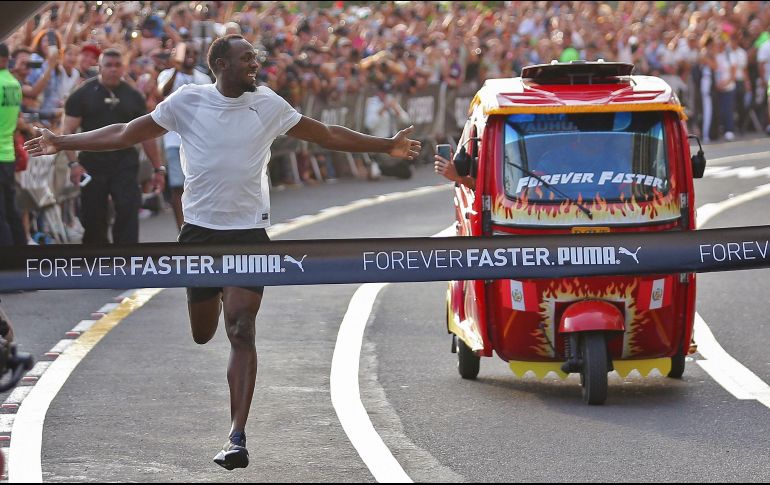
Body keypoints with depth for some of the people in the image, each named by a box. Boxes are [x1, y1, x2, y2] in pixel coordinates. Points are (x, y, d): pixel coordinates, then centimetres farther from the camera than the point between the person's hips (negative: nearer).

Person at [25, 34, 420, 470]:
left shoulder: (269, 104, 1)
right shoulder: (188, 101, -1)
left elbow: (328, 135, 10)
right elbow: (125, 134, 7)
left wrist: (387, 146, 8)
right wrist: (62, 143, 5)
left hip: (249, 233, -1)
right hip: (200, 231, 1)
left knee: (241, 333, -13)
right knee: (202, 335, 8)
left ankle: (238, 437, -17)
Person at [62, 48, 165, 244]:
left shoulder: (133, 96, 9)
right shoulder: (83, 94, 2)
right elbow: (68, 131, -2)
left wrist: (158, 168, 11)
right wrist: (73, 163, -14)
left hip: (125, 163, 1)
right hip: (93, 164, -1)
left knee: (128, 213, -13)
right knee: (93, 219, 5)